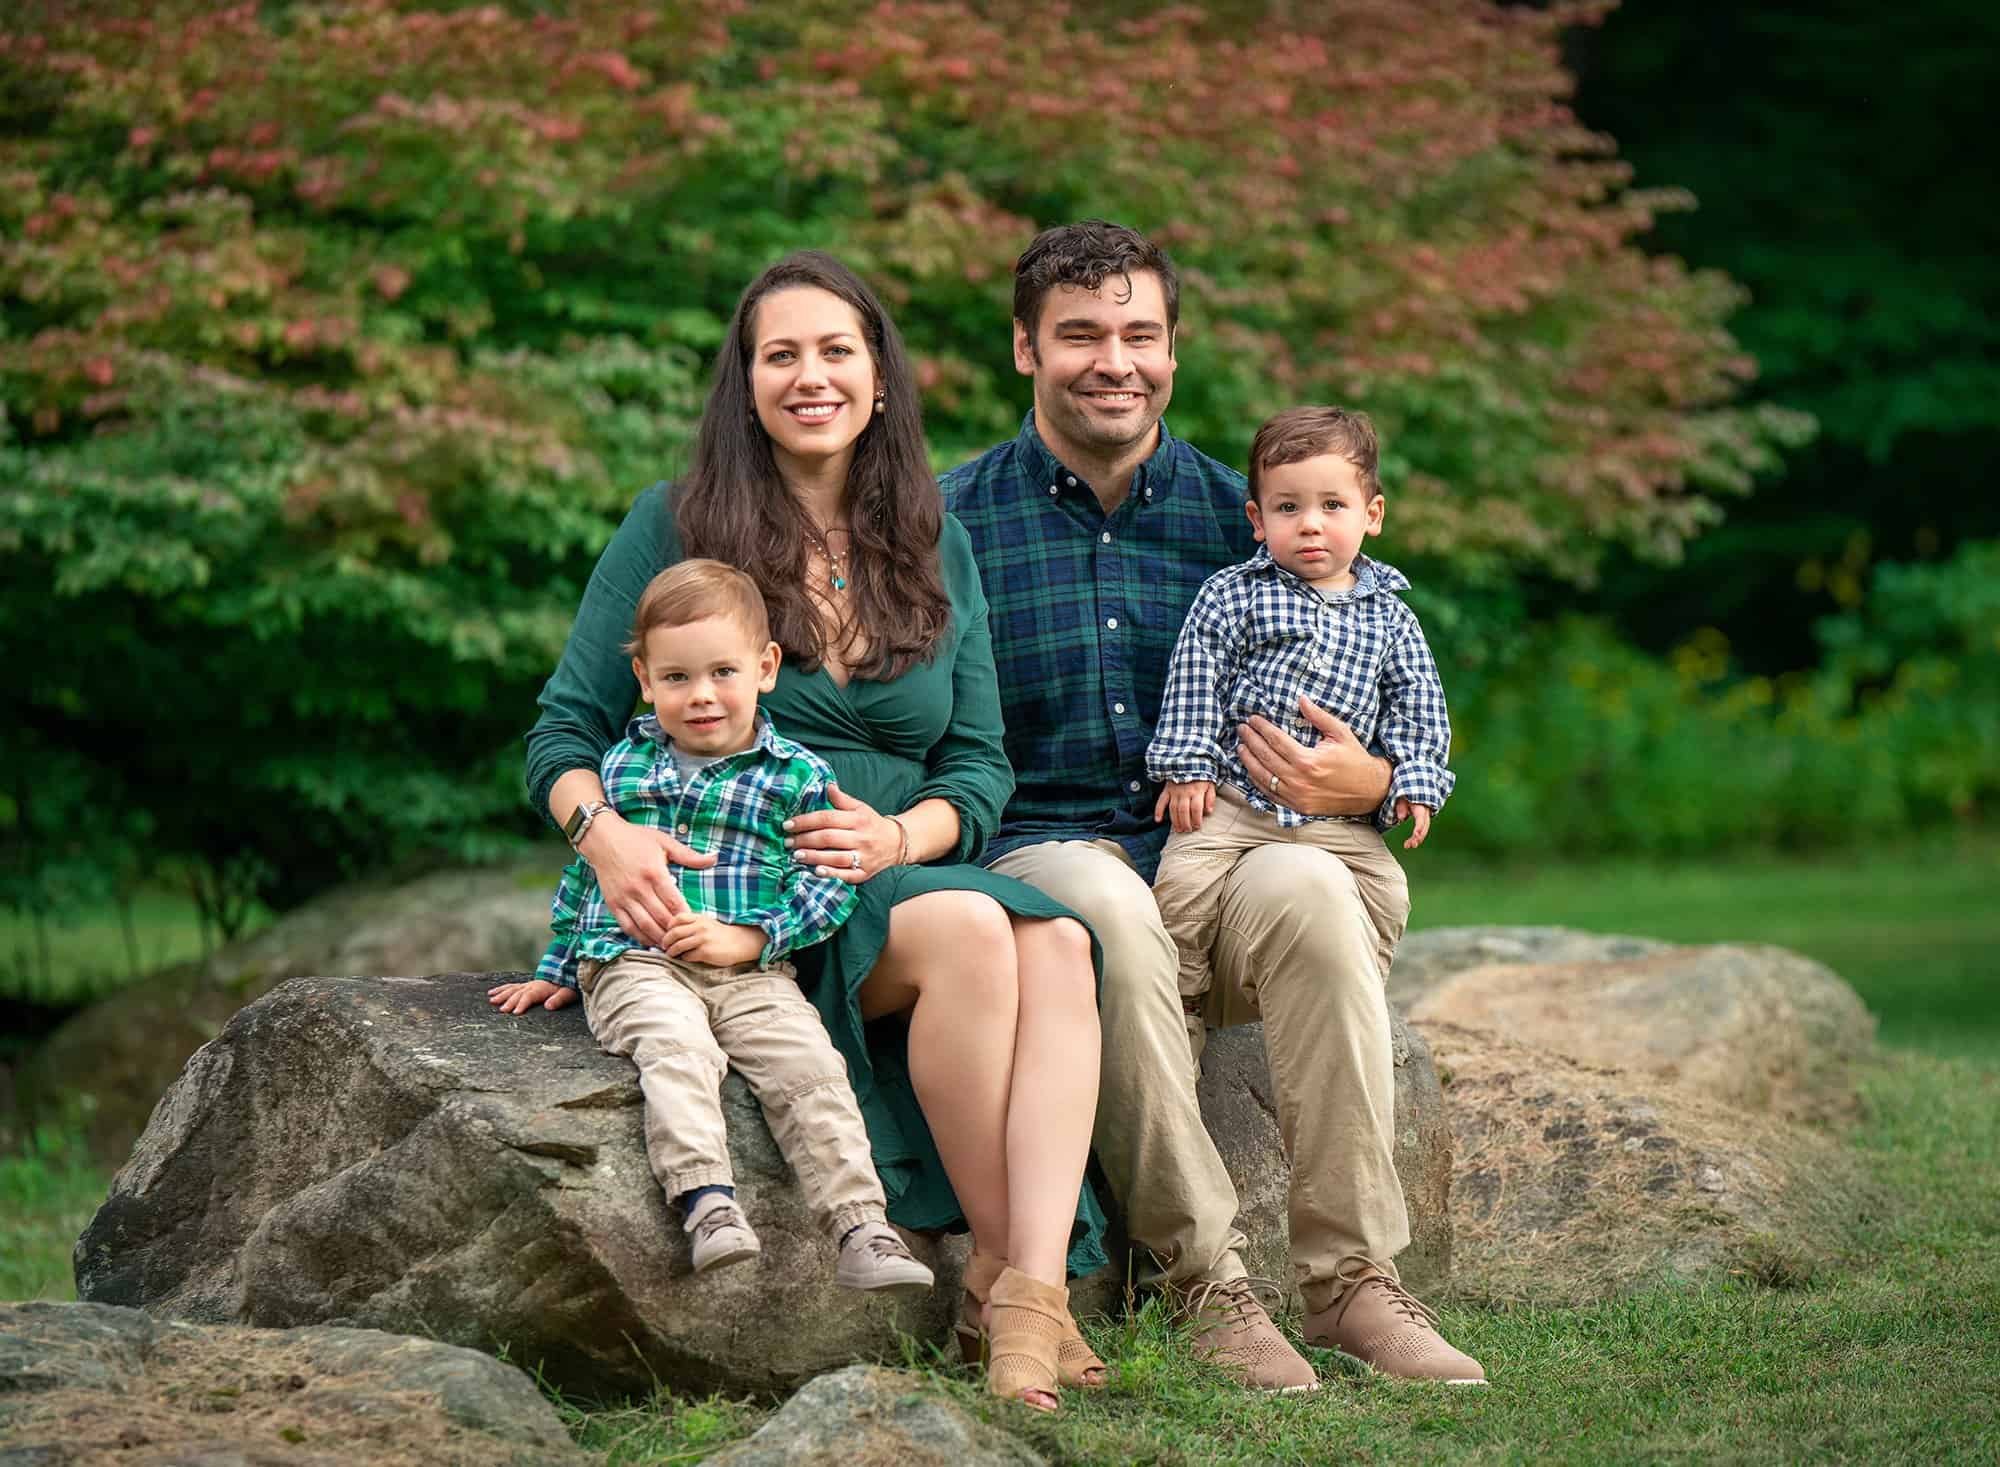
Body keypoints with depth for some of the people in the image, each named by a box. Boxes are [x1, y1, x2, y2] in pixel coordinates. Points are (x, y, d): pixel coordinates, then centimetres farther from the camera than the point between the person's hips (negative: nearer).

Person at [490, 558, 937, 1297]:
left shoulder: (797, 777, 8)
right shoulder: (621, 765, 16)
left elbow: (826, 884, 1)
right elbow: (583, 873, 27)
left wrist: (747, 937, -12)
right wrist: (553, 972, 27)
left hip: (752, 972, 0)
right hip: (633, 965, 0)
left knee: (808, 1063, -24)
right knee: (677, 1049, -32)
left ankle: (862, 1233, -27)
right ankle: (706, 1203, -45)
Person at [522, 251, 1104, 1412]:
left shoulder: (936, 545, 15)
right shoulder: (676, 528, 4)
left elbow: (982, 764, 11)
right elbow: (565, 735, 2)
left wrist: (900, 836, -12)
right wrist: (606, 833, -21)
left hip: (904, 873, 4)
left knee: (1059, 942, -30)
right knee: (968, 927, -33)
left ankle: (1037, 1288, -41)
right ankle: (992, 1268, -23)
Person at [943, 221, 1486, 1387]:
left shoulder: (1243, 519, 12)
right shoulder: (955, 521, 7)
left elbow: (1366, 746, 15)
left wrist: (1367, 782, -8)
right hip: (1038, 852, -2)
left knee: (1309, 886, -32)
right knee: (1104, 902, -37)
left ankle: (1353, 1274, -28)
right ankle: (1207, 1283, -32)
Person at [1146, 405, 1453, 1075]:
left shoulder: (1389, 618, 9)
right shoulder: (1229, 595, 2)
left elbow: (1415, 706, 11)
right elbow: (1194, 681, -2)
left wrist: (1413, 782, -1)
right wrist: (1188, 765, -9)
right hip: (1233, 794, -2)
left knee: (1384, 891, -10)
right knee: (1185, 879, -20)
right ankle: (1181, 1004, -4)